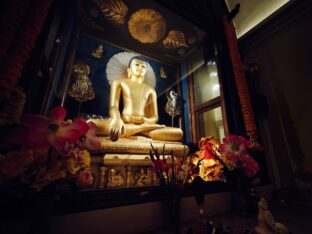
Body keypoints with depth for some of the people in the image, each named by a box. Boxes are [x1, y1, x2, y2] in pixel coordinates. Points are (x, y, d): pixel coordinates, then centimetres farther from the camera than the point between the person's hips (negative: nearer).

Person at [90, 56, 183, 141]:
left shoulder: (150, 90, 20)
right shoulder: (119, 82, 15)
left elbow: (155, 118, 14)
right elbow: (113, 106, 0)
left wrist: (145, 121, -11)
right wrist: (117, 119, -25)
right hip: (124, 123, 0)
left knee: (178, 133, -19)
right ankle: (144, 128, -25)